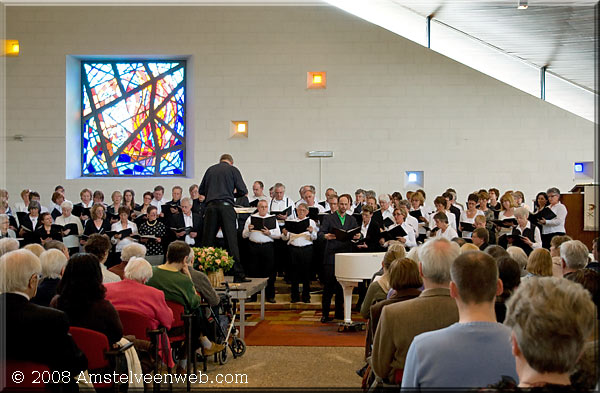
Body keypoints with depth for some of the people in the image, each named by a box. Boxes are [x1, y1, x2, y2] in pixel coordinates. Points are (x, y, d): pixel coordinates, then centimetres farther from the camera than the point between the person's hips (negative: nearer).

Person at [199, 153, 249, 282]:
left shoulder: (210, 170, 16)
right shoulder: (233, 170, 6)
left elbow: (201, 191, 19)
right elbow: (243, 191, 3)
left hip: (211, 206, 3)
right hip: (226, 206, -3)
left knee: (208, 240, 7)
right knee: (231, 240, -5)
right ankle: (238, 274, -7)